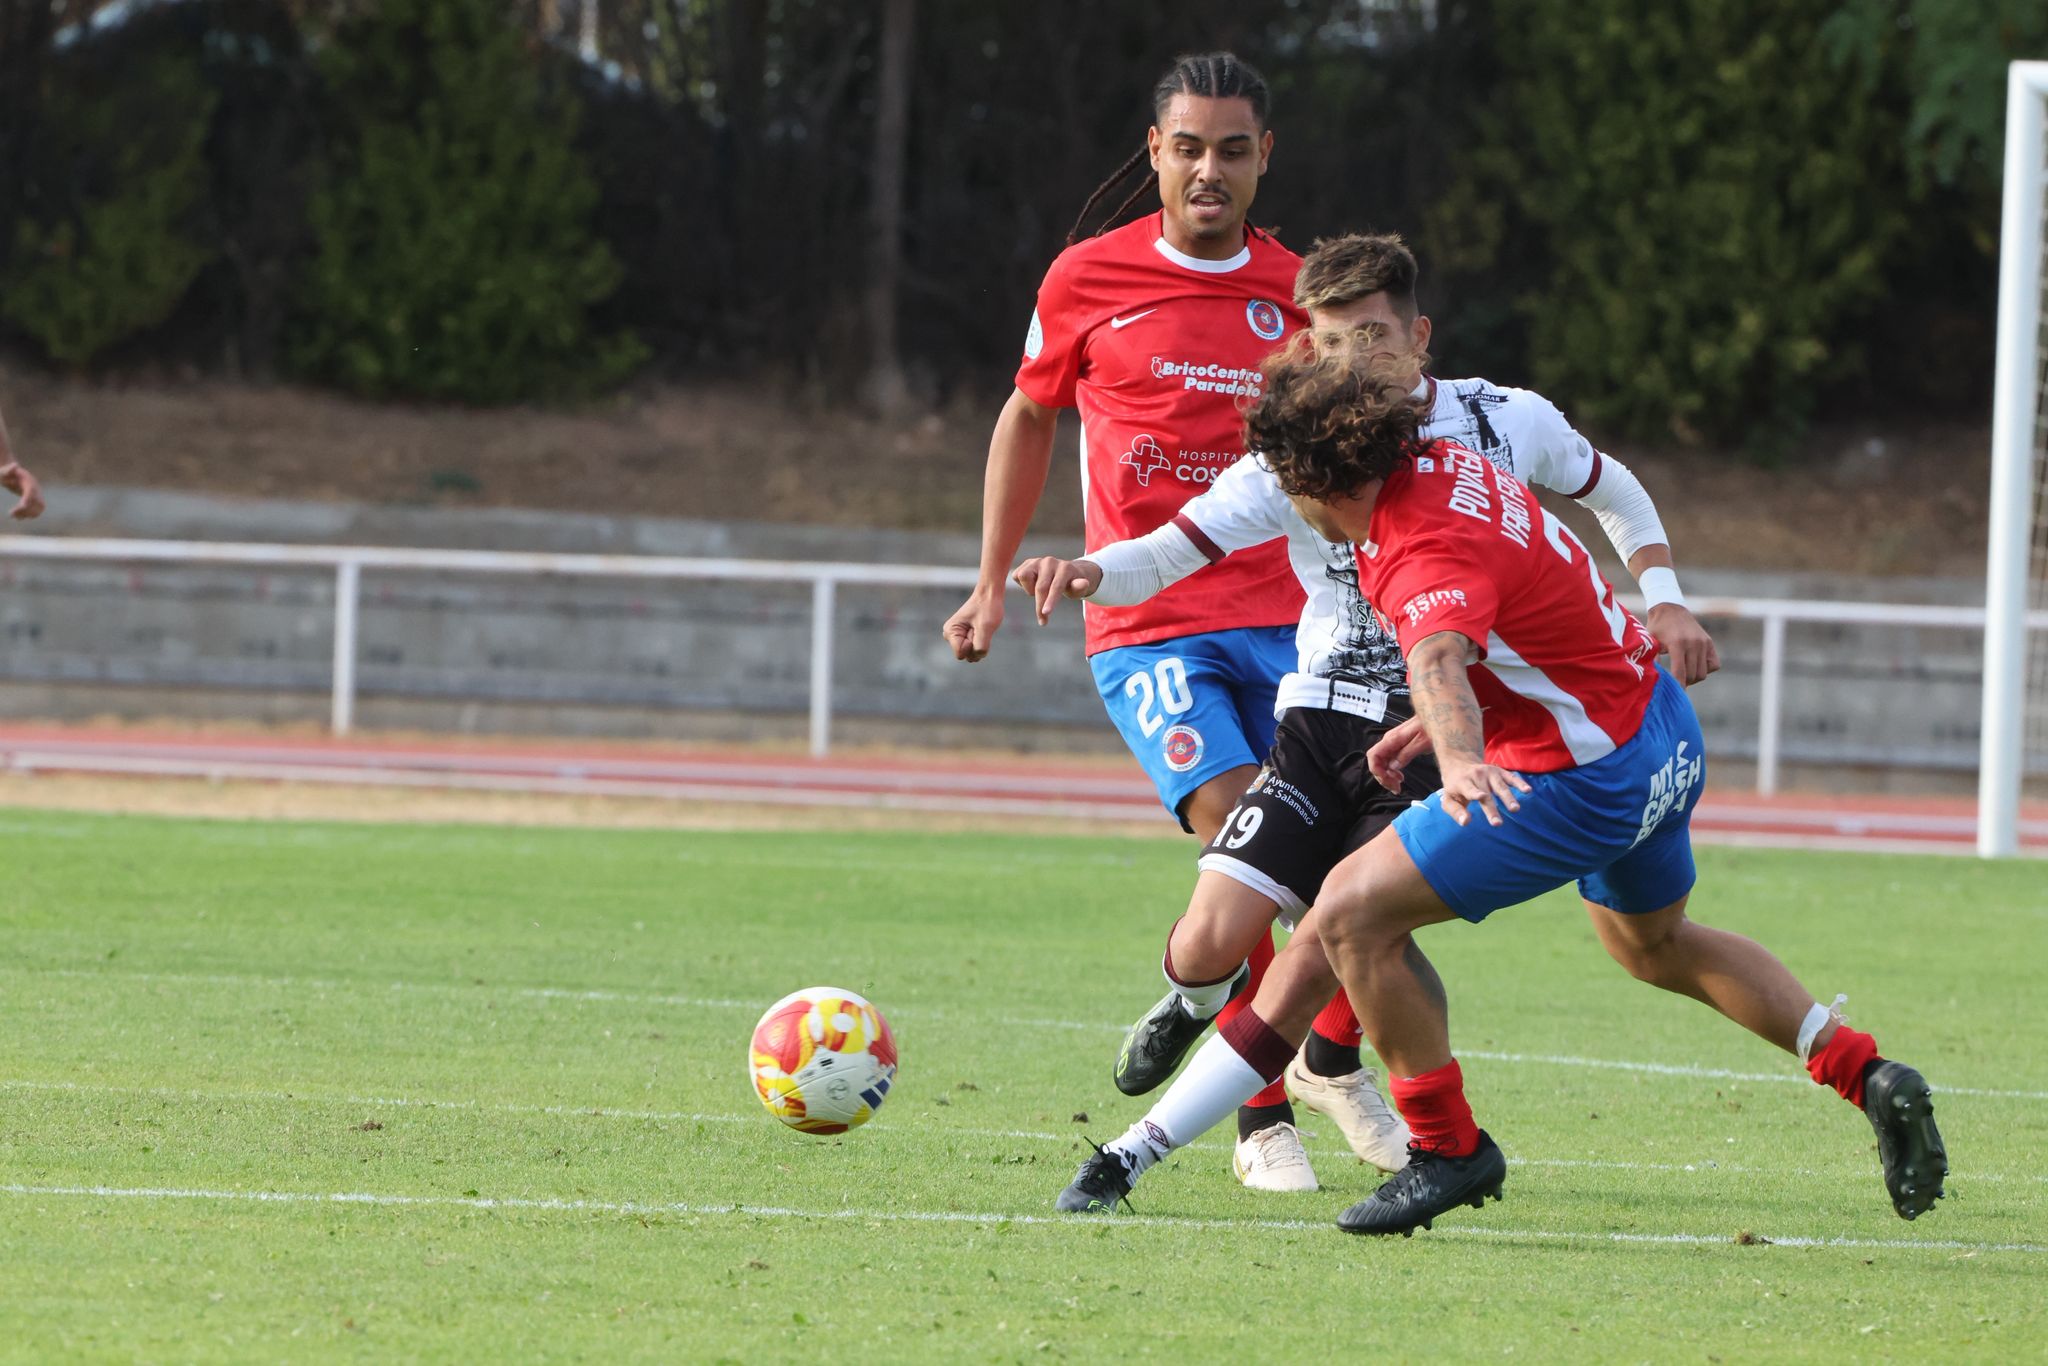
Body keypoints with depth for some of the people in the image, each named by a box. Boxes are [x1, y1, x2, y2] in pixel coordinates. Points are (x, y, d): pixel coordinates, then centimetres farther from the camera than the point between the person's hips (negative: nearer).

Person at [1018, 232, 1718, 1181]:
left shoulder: (1509, 423, -2)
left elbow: (1614, 494, 19)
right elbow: (1170, 551, -16)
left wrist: (1663, 602, 6)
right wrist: (1089, 573, -37)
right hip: (1321, 721, 0)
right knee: (1211, 944, -15)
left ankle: (1331, 1068, 14)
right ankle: (1197, 999, 26)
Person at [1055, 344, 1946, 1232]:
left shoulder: (1430, 556, -29)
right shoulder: (1445, 464, 1)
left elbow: (1438, 664, -52)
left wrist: (1461, 758, -69)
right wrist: (1446, 723, 15)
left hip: (1593, 777, -11)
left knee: (1353, 912, -12)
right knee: (1655, 944, 35)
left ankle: (1447, 1148, -1)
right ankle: (1866, 1073, 31)